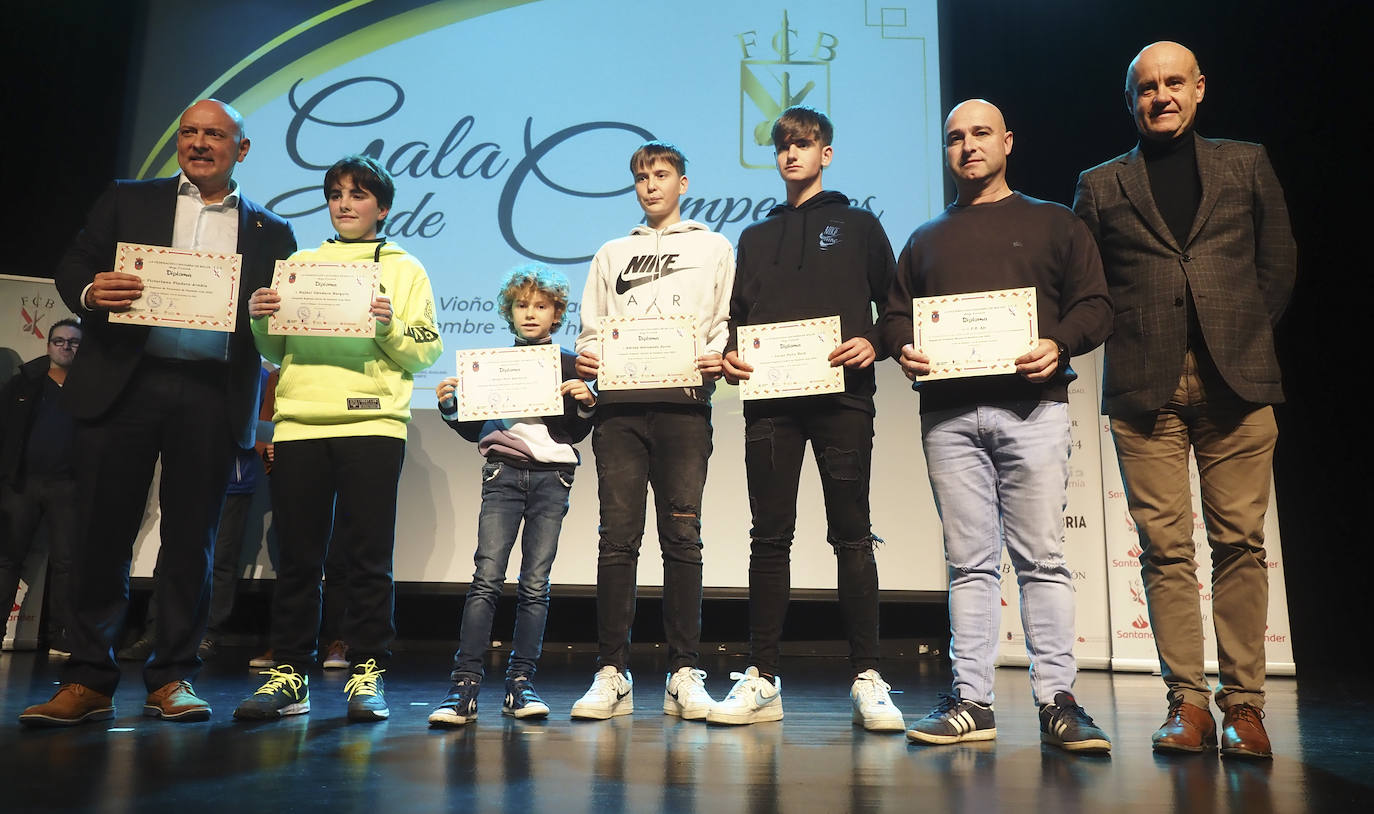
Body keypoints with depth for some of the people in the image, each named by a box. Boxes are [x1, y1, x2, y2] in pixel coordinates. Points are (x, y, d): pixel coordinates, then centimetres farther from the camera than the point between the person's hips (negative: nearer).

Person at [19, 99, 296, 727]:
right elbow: (71, 268, 9)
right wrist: (90, 293, -12)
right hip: (123, 384, 0)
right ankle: (88, 680, 12)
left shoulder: (270, 233, 15)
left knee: (191, 537, 3)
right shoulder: (127, 201, 16)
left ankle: (172, 679, 13)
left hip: (212, 394, 0)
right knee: (102, 530, 1)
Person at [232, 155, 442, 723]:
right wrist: (260, 321, 0)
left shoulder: (405, 269, 13)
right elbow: (273, 352, 19)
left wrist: (390, 326, -13)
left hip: (373, 423, -3)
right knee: (297, 556, 4)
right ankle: (290, 673, 13)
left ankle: (368, 675, 5)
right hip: (298, 422, 3)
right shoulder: (299, 264, 21)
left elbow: (426, 354, 4)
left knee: (369, 555, -3)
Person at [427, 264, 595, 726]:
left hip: (551, 476, 0)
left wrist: (586, 403, -11)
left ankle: (520, 683, 6)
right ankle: (465, 687, -9)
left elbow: (576, 433, 7)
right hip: (503, 472, 0)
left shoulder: (569, 365, 10)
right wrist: (450, 407, -1)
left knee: (535, 583, 0)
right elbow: (474, 429, 17)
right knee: (487, 578, -9)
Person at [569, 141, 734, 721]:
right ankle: (612, 673, 2)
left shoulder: (713, 248, 18)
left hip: (682, 401, -2)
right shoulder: (611, 254, 26)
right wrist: (586, 358, -1)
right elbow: (590, 330, 21)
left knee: (682, 535, -4)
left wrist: (717, 358, -11)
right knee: (618, 536, -2)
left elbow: (729, 324, 9)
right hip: (618, 402, 2)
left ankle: (684, 673, 3)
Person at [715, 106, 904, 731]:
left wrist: (873, 343, -10)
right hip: (769, 400, 3)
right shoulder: (756, 237, 23)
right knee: (770, 538, 2)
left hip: (842, 398, -2)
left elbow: (893, 304, 10)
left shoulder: (858, 226, 15)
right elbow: (737, 315, 21)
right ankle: (762, 679, 8)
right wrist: (729, 353, 1)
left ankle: (867, 679, 5)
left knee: (852, 535, -2)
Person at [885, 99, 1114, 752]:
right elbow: (896, 313, 20)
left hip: (1032, 407, -2)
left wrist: (1058, 344, -12)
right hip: (949, 413, 2)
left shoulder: (1053, 223, 15)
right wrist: (904, 348, -2)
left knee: (1042, 558, -4)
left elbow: (1094, 305, 8)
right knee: (969, 562, 2)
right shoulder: (926, 239, 23)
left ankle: (1057, 702, 3)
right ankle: (972, 702, 6)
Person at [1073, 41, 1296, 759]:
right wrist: (1129, 340, 3)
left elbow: (1278, 263, 17)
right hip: (1146, 389, 0)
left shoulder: (1246, 164, 17)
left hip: (1236, 381, 1)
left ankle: (1243, 703, 8)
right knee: (1165, 547, -2)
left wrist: (1243, 338, 9)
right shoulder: (1100, 185, 14)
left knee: (1240, 543, -1)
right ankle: (1187, 701, 6)